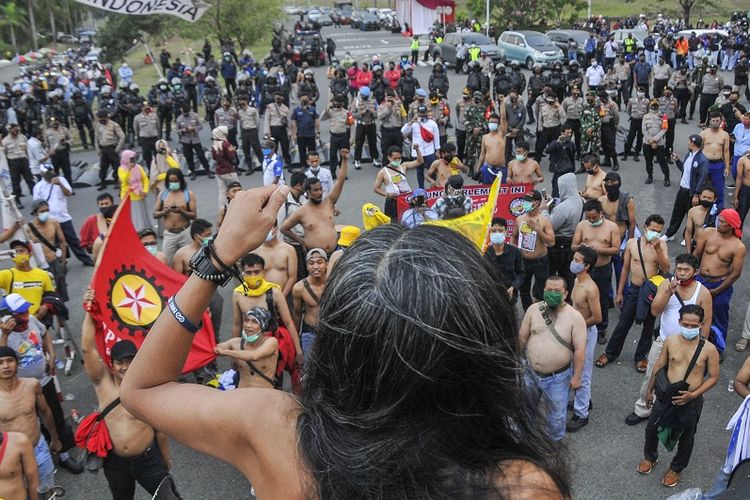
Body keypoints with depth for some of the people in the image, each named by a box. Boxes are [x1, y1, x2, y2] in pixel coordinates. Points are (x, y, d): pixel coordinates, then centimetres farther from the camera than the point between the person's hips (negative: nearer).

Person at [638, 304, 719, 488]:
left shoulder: (709, 349, -17)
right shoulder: (671, 341, -10)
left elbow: (713, 377, -8)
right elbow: (659, 366, 2)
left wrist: (693, 394, -18)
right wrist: (650, 390, 10)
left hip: (691, 401, -2)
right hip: (666, 395, 2)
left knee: (686, 437, 18)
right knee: (652, 428, 17)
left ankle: (676, 468, 43)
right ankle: (650, 457, 46)